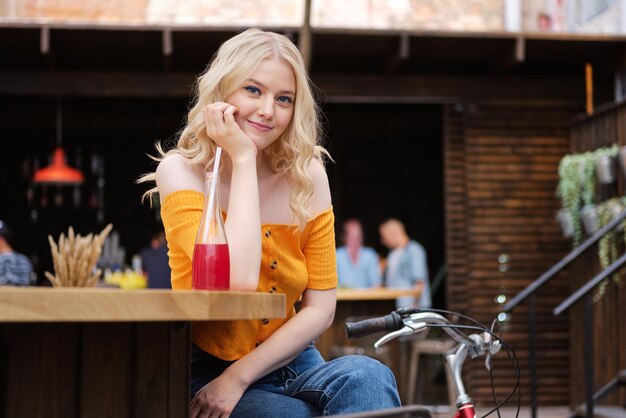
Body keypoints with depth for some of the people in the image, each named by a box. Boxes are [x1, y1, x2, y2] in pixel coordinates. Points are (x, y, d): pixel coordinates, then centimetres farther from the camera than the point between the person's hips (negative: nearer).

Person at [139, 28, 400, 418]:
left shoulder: (307, 175, 0)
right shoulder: (181, 171, -10)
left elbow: (321, 307, -2)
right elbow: (239, 283, -26)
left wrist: (238, 378, -13)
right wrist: (243, 160, -19)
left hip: (288, 363, 4)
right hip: (209, 371, -4)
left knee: (367, 375, -27)